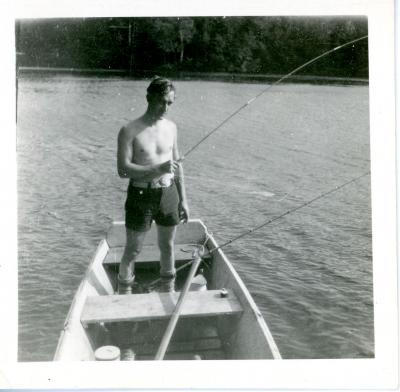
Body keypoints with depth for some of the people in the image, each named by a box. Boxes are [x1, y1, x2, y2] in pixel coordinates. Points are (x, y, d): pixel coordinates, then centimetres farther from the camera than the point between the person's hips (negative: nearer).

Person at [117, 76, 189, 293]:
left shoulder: (171, 127, 5)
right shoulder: (130, 131, -10)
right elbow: (123, 169, -17)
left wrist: (183, 199, 10)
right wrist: (158, 169, -28)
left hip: (168, 194, 4)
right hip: (141, 195, -4)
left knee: (167, 245, 16)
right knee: (133, 249, 6)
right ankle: (125, 292, 21)